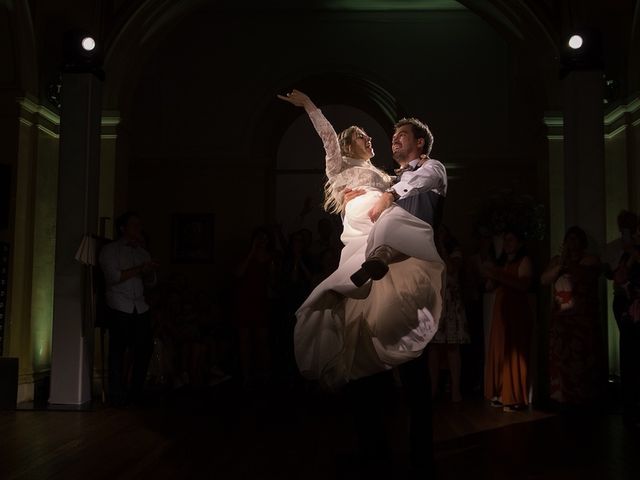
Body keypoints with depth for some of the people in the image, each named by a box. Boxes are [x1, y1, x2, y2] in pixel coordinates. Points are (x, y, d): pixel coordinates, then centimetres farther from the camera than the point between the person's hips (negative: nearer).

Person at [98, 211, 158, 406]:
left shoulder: (143, 253, 20)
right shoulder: (110, 250, 5)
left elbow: (151, 282, 17)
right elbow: (113, 276, -9)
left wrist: (148, 272, -4)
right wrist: (139, 269, -10)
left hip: (140, 307, 5)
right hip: (119, 307, -5)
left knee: (144, 348, -1)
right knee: (118, 350, -2)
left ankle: (136, 393, 11)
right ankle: (117, 396, 6)